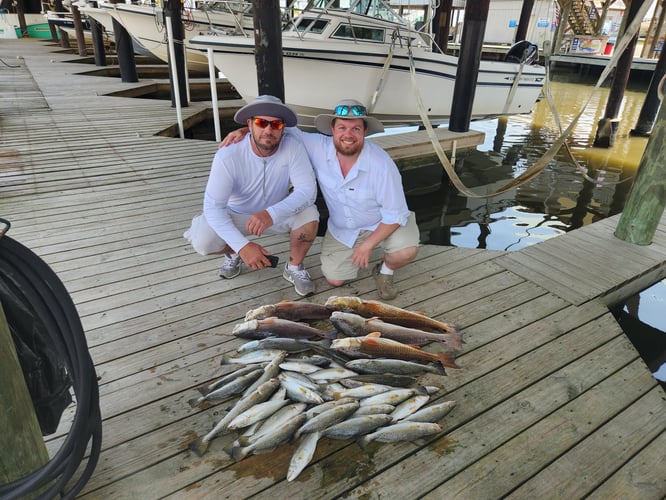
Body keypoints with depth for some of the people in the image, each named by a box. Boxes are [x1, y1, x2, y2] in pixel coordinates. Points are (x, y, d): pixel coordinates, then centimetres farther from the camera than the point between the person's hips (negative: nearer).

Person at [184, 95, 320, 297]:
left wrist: (272, 214, -47)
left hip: (277, 216, 1)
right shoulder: (227, 156, -26)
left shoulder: (293, 147, -23)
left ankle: (294, 267, 0)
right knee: (201, 241, -25)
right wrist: (242, 245, -42)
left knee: (309, 214, -28)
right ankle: (233, 253, 12)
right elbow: (213, 206, -29)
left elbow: (308, 190, -30)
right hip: (236, 217, 0)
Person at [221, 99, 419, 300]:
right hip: (342, 229, 3)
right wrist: (245, 130, -25)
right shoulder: (318, 147, -22)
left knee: (406, 252, -29)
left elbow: (395, 214, -23)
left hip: (380, 223, -2)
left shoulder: (382, 164, -30)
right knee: (334, 279, 2)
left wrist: (367, 245, -23)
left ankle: (385, 270, 7)